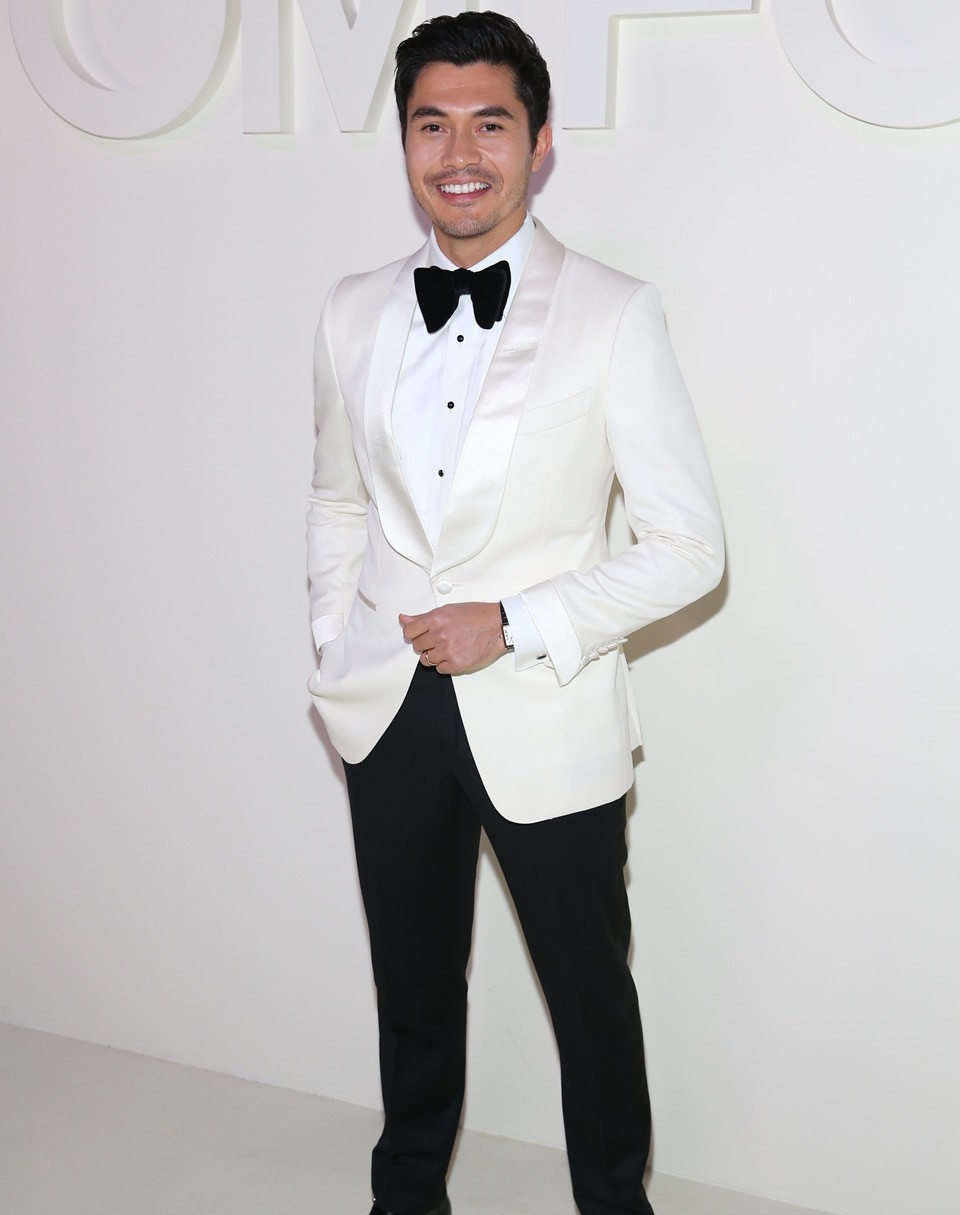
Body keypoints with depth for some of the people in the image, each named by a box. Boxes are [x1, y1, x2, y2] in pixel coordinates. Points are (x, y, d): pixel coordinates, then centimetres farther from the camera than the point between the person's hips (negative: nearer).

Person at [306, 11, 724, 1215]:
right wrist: (336, 648, 6)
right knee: (414, 984, 20)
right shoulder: (354, 312, 3)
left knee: (589, 992, 12)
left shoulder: (613, 314, -10)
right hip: (390, 712, 4)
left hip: (545, 723, -3)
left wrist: (516, 626, -18)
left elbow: (688, 544, -11)